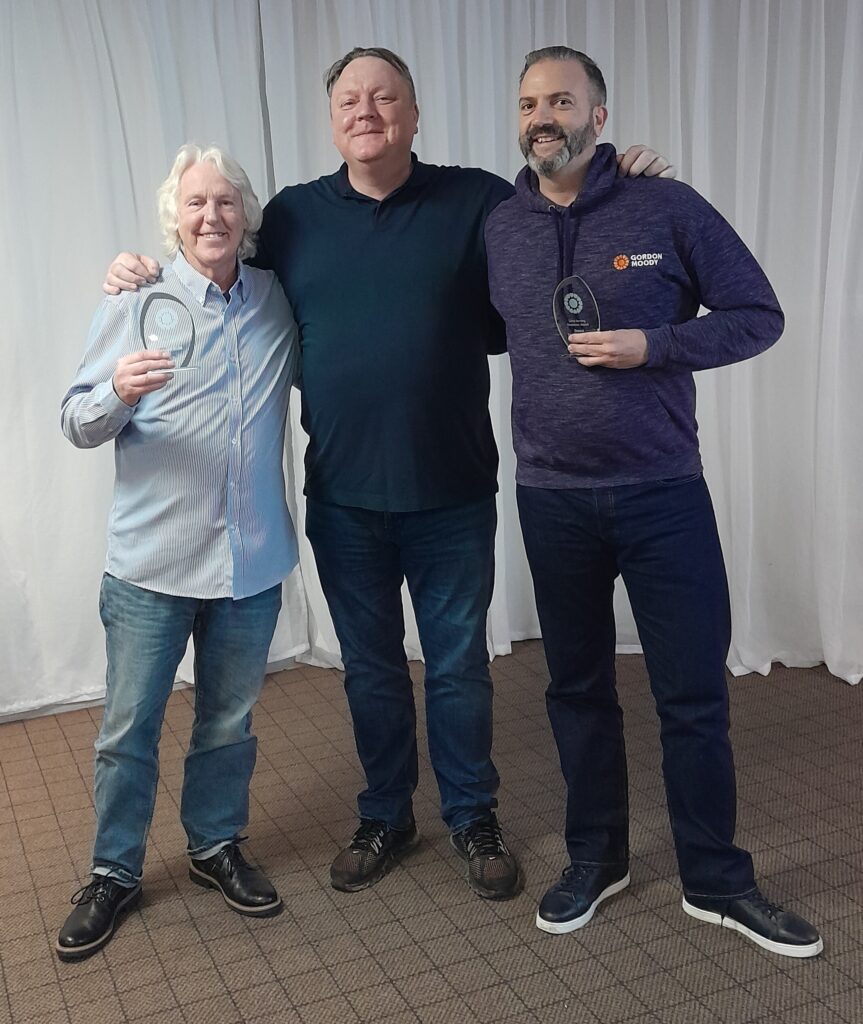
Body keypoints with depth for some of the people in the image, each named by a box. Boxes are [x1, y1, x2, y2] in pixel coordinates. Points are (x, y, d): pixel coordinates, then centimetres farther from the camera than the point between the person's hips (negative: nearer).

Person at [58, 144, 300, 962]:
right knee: (128, 730, 7)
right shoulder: (135, 303, -3)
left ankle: (216, 847, 36)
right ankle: (113, 873, 27)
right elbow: (78, 425, -6)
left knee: (228, 722, 16)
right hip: (151, 562, -2)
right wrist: (119, 390, -25)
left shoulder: (277, 302, 5)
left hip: (251, 559, 3)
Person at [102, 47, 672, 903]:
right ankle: (384, 818, 35)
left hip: (453, 495, -1)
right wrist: (149, 278, 0)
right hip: (342, 498, 2)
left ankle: (473, 818, 32)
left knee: (458, 665, 12)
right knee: (370, 669, 16)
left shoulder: (478, 203, -1)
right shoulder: (292, 216, 4)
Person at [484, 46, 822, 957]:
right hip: (552, 500, 3)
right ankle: (595, 860, 32)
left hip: (664, 495, -2)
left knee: (695, 695, 4)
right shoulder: (499, 229, 4)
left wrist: (650, 346, -15)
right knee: (578, 687, 13)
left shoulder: (669, 209, -5)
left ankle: (717, 882, 23)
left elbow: (759, 316, -3)